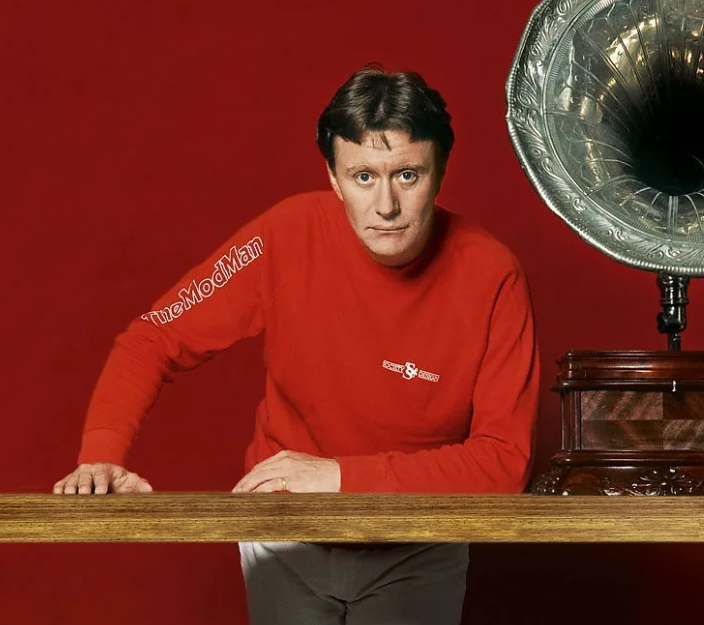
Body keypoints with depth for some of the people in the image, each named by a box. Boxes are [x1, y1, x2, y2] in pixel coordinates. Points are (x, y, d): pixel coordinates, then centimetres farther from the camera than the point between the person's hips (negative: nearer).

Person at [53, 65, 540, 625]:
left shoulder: (492, 278, -21)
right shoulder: (289, 236, -19)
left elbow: (507, 460, -22)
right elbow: (152, 340, -12)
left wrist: (343, 474, -27)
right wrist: (102, 458, -29)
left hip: (416, 551, -1)